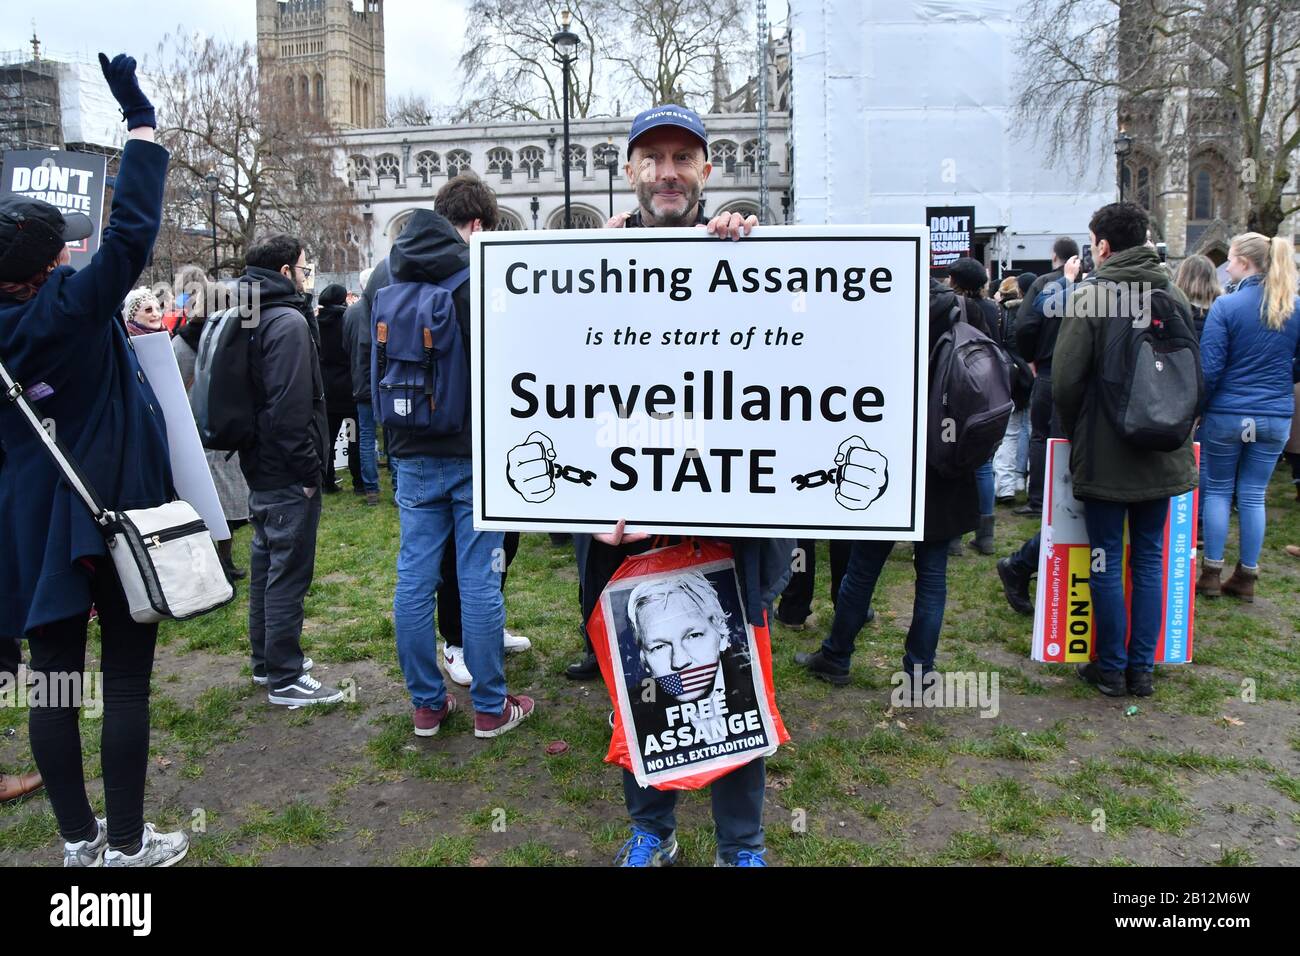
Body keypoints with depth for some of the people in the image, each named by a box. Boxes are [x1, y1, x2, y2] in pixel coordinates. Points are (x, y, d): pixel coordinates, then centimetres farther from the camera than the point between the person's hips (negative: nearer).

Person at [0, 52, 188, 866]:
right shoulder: (73, 308, -16)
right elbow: (133, 229, -18)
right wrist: (140, 117, -12)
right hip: (117, 518, -6)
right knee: (127, 680, 4)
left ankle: (79, 836, 23)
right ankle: (126, 843, 13)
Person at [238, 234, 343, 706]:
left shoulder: (249, 318, 15)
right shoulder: (288, 322, -16)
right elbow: (292, 406, -24)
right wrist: (309, 471, -18)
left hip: (260, 468, 10)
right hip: (288, 473, -10)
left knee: (266, 563, 18)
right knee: (289, 572, -3)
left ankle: (265, 661, 31)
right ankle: (285, 680, 4)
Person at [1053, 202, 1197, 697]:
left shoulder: (1088, 300, -13)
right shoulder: (1175, 296, 5)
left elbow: (1064, 382, -15)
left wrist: (1076, 435, 3)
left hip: (1105, 456, -5)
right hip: (1163, 454, 5)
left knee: (1106, 562, 5)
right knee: (1149, 559, 12)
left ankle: (1112, 668, 13)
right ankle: (1142, 667, 18)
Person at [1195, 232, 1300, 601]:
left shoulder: (1226, 306, -13)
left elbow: (1209, 367, -12)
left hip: (1227, 415, -3)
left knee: (1217, 490, 10)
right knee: (1253, 495, 11)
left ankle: (1211, 574, 13)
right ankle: (1246, 578, 17)